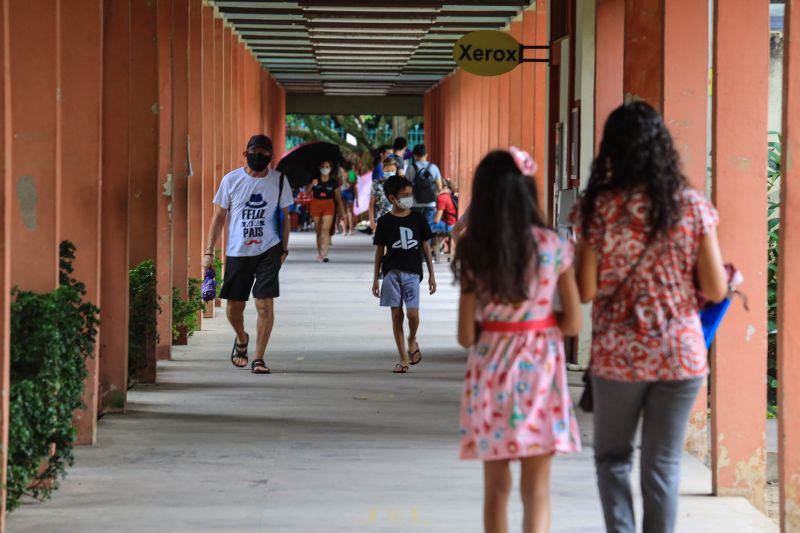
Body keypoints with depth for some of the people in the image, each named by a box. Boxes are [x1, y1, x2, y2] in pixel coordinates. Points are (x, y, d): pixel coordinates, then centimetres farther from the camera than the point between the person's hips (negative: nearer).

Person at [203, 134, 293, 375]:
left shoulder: (279, 181, 1)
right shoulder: (231, 180, -1)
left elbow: (284, 216, 11)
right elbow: (219, 217, 4)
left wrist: (284, 249, 8)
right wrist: (209, 252, 0)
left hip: (268, 251, -1)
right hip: (237, 252, 1)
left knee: (265, 304, -10)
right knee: (234, 306, 8)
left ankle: (259, 359, -2)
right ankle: (241, 339, 40)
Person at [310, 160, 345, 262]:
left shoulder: (333, 182, 3)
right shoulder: (315, 180, 1)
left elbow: (338, 197, 9)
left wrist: (341, 210, 13)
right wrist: (312, 185, -21)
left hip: (329, 205, -1)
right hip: (316, 205, 1)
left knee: (326, 229, -15)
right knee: (318, 230, 9)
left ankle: (324, 254, -22)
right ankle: (319, 253, 20)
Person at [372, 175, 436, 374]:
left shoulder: (418, 219, 5)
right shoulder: (385, 222, 2)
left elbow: (425, 247, 10)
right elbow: (380, 251, 7)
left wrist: (431, 274, 8)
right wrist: (376, 279, 5)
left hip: (412, 272, 0)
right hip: (391, 273, 0)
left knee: (413, 313, -11)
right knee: (396, 314, 2)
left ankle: (412, 340, 22)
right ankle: (403, 358, 10)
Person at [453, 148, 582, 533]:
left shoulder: (472, 253, -5)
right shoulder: (553, 246, -7)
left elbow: (466, 336, -4)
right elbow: (573, 323, -4)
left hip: (490, 372, 1)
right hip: (539, 370, -1)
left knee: (496, 487, 13)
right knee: (536, 488, 2)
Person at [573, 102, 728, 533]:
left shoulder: (598, 208, -8)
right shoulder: (692, 206, -5)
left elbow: (585, 291, -8)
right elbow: (716, 290, -4)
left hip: (617, 353, -1)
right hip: (681, 353, 1)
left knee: (612, 457, 17)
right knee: (663, 465, 9)